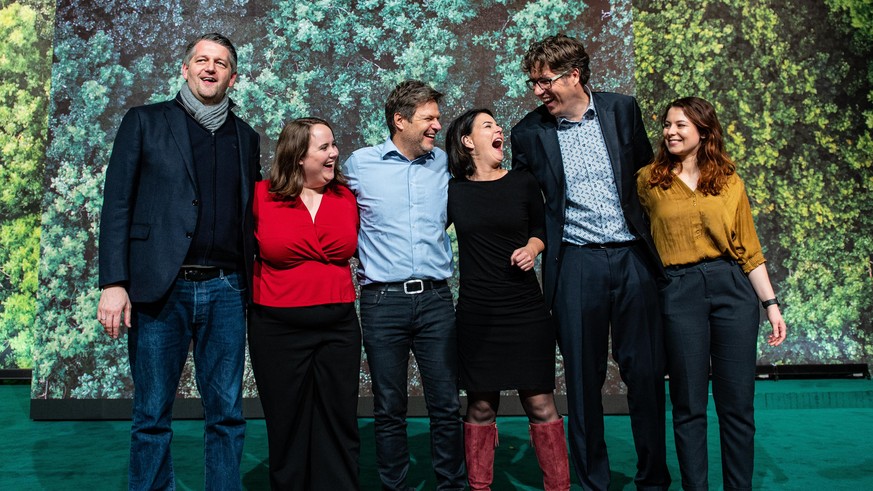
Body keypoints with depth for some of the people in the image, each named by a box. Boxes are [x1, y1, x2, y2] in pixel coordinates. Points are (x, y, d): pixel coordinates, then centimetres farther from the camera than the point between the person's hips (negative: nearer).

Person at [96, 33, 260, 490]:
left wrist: (253, 285, 6)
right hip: (159, 289, -2)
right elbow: (117, 205, 0)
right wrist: (114, 283, -10)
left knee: (227, 413, 6)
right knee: (152, 414, 6)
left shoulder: (246, 137, 15)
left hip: (225, 290, 3)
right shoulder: (144, 121, 6)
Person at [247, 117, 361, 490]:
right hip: (277, 327, -2)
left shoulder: (346, 196, 3)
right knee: (287, 427, 13)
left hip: (338, 325, 2)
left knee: (339, 426, 11)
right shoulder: (261, 196, -5)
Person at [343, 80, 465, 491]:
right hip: (383, 301, -2)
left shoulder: (444, 163, 8)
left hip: (436, 298, 2)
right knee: (389, 408, 8)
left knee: (447, 404, 5)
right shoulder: (360, 164, 1)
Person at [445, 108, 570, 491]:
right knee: (481, 404, 7)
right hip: (476, 313, 0)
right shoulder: (453, 191, 2)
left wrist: (532, 248, -2)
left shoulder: (523, 183, 4)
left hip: (526, 308, 1)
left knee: (540, 402, 2)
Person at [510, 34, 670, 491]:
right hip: (575, 264, -1)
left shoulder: (622, 109, 5)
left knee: (645, 372, 7)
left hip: (633, 257, 2)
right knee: (583, 378, 5)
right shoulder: (529, 132, 1)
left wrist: (651, 235, 14)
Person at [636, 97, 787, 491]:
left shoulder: (730, 182, 8)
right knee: (689, 404, 5)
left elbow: (748, 249, 8)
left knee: (737, 403, 6)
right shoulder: (649, 180, 5)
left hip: (733, 288, 1)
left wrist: (771, 303, 4)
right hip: (679, 293, -1)